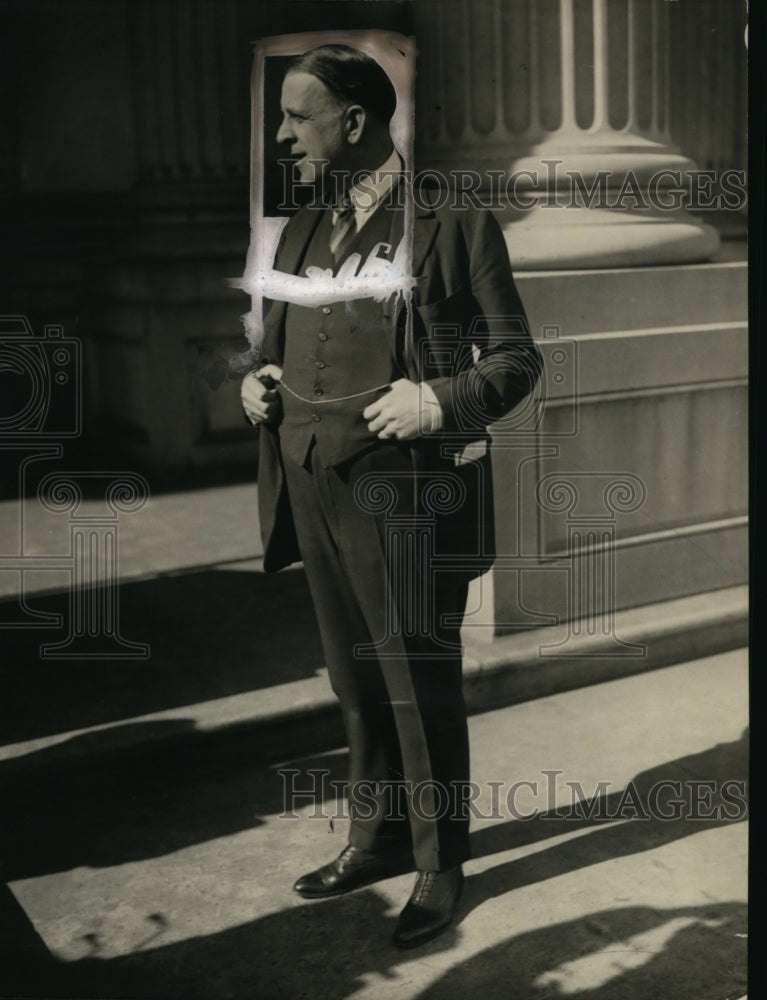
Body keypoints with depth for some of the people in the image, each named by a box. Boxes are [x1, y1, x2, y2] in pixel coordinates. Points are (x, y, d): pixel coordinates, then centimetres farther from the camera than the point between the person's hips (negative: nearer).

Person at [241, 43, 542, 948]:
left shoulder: (453, 224, -5)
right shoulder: (303, 232, 14)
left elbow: (517, 357, -3)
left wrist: (438, 401, -20)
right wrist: (255, 383, 3)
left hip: (408, 498, -6)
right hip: (314, 492, 6)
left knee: (421, 688, 5)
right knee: (356, 683, 17)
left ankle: (440, 867, 23)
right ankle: (376, 839, 35)